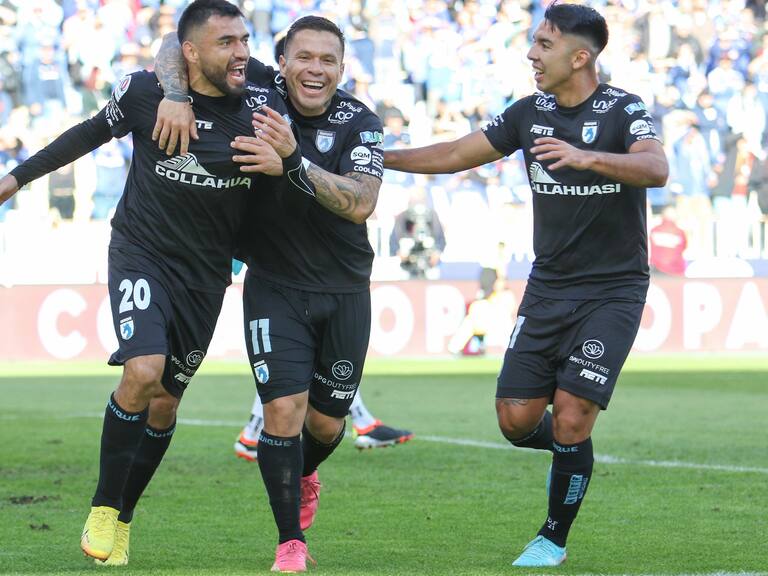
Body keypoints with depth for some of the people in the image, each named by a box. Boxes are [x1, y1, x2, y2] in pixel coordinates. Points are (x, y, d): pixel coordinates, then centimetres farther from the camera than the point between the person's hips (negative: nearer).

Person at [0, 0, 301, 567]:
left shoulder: (261, 106, -7)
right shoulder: (146, 91, -11)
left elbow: (282, 201, -2)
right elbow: (94, 132, 8)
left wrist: (288, 156, -25)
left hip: (206, 274, 3)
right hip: (142, 253, -3)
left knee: (164, 402, 7)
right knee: (144, 370, -24)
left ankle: (122, 520, 25)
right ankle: (103, 510, -9)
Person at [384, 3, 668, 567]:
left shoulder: (623, 110, -11)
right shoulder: (530, 113, 6)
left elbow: (656, 168, -30)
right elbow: (455, 155, 13)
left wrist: (587, 157, -45)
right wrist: (376, 156, 8)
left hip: (613, 289, -5)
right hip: (548, 284, 5)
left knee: (571, 419, -11)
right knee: (517, 420, -2)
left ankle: (553, 540, 8)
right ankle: (572, 448, 31)